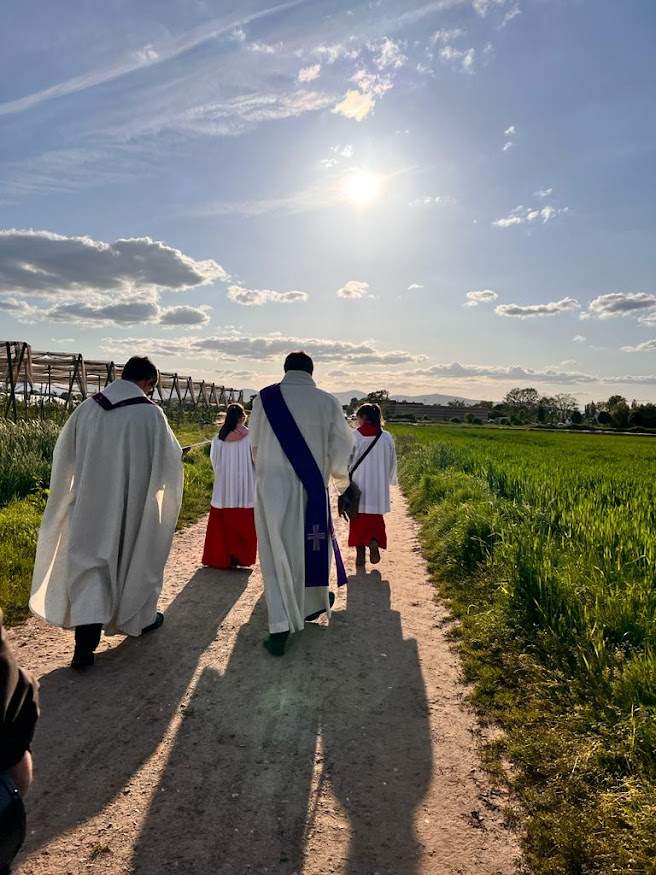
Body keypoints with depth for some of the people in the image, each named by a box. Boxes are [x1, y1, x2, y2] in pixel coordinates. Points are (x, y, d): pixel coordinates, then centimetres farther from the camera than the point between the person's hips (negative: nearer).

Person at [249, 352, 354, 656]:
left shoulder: (264, 398, -3)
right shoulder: (327, 402, -6)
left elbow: (255, 443, 8)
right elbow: (342, 447, 1)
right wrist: (339, 476, 21)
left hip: (271, 486, 0)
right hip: (310, 487, 0)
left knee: (277, 553, 6)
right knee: (311, 544, 19)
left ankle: (280, 628, 3)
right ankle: (313, 604, 40)